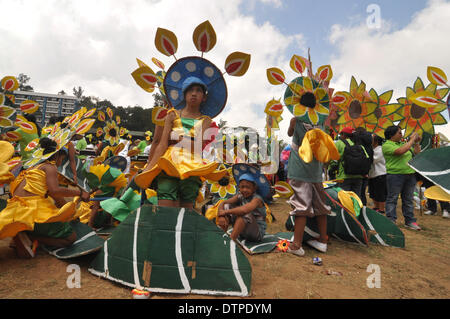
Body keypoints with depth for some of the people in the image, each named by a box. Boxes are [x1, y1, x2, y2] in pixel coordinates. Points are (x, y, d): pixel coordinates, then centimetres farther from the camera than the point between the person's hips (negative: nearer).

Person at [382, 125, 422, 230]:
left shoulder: (403, 144, 16)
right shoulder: (386, 145, -8)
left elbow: (417, 153, 23)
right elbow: (400, 151, -23)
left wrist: (417, 142, 10)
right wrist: (411, 140, -13)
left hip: (410, 175, 7)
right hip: (395, 175, -7)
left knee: (408, 199, 12)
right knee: (392, 199, -1)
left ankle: (410, 221, 20)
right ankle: (391, 221, 5)